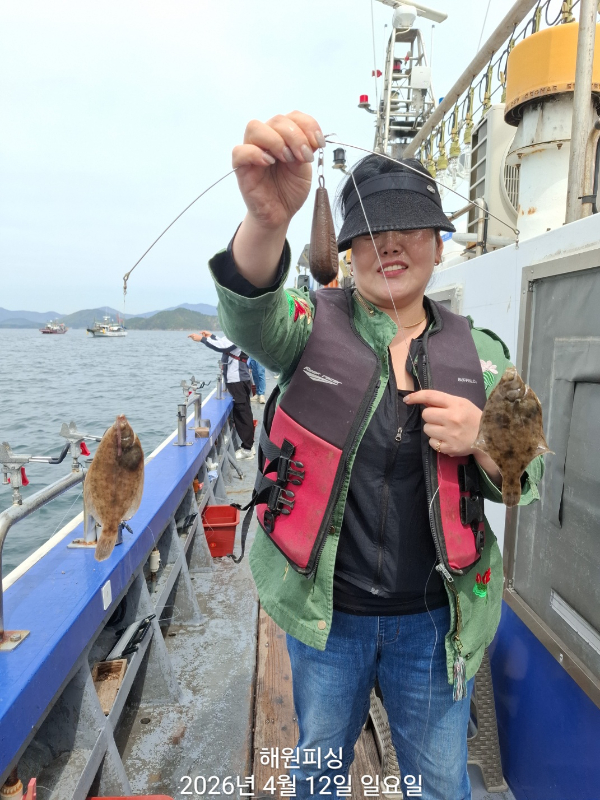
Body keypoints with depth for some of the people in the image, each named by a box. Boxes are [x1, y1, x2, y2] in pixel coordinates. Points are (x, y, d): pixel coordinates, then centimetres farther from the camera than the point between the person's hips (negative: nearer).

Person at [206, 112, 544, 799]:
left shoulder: (480, 353, -1)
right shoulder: (316, 325, -7)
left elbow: (528, 483, 3)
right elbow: (252, 317, -30)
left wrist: (482, 439, -19)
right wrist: (267, 219, -50)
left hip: (434, 617, 2)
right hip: (324, 610, 0)